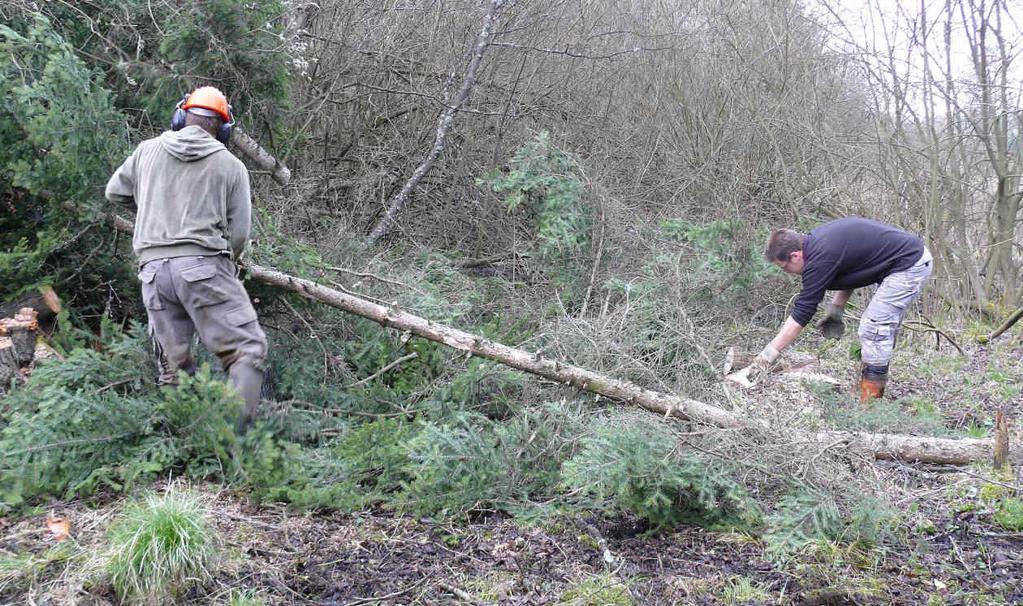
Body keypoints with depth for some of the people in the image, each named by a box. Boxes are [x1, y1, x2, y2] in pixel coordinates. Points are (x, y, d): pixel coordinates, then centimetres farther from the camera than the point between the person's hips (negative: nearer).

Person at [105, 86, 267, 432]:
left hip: (153, 269, 4)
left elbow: (114, 192, 27)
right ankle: (237, 431, -16)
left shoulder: (148, 150, 12)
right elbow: (239, 232, 2)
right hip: (204, 266, -4)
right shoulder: (231, 165, 5)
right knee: (247, 349, -2)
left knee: (173, 365, 12)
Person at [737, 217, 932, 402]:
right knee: (883, 328, 13)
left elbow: (800, 315, -21)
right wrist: (836, 308, 11)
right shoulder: (816, 240, 4)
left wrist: (767, 355, -18)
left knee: (874, 329, -9)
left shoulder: (821, 257, -23)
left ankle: (871, 402, -4)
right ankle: (862, 391, 20)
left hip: (909, 265, -10)